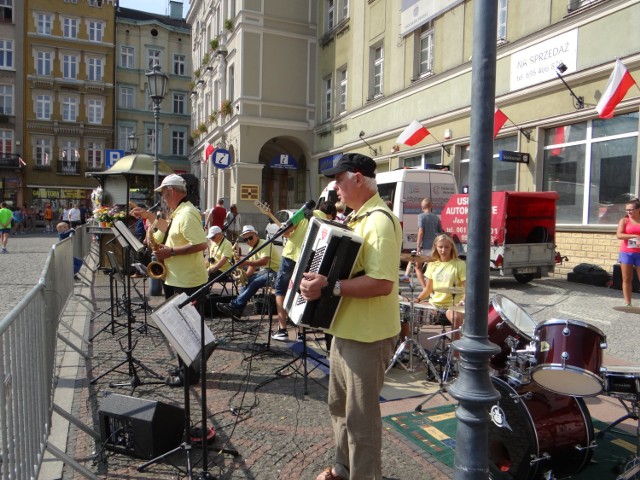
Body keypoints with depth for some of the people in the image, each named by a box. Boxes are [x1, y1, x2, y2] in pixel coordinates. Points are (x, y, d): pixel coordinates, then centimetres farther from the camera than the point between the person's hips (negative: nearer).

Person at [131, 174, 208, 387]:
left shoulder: (187, 214, -20)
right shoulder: (179, 213, 13)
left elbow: (201, 244, -29)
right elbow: (169, 230, 32)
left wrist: (171, 252, -24)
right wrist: (148, 216, 25)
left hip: (187, 283, -11)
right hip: (176, 280, 11)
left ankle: (190, 373, 13)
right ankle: (185, 367, 32)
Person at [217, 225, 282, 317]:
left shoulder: (264, 244, -16)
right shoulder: (252, 249, 12)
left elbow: (264, 261, -31)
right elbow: (253, 266, 9)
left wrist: (246, 263, -36)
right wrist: (245, 275, -10)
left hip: (275, 271, -9)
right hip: (265, 271, 9)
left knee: (254, 283, -25)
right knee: (247, 280, -4)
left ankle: (234, 305, -20)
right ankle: (237, 310, -6)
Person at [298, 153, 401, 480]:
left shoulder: (379, 221, -21)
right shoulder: (357, 217, 11)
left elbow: (382, 283, -31)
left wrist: (329, 288, -32)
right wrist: (319, 277, 9)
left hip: (367, 335, -11)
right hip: (346, 327, 11)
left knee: (360, 414, 4)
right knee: (339, 403, 23)